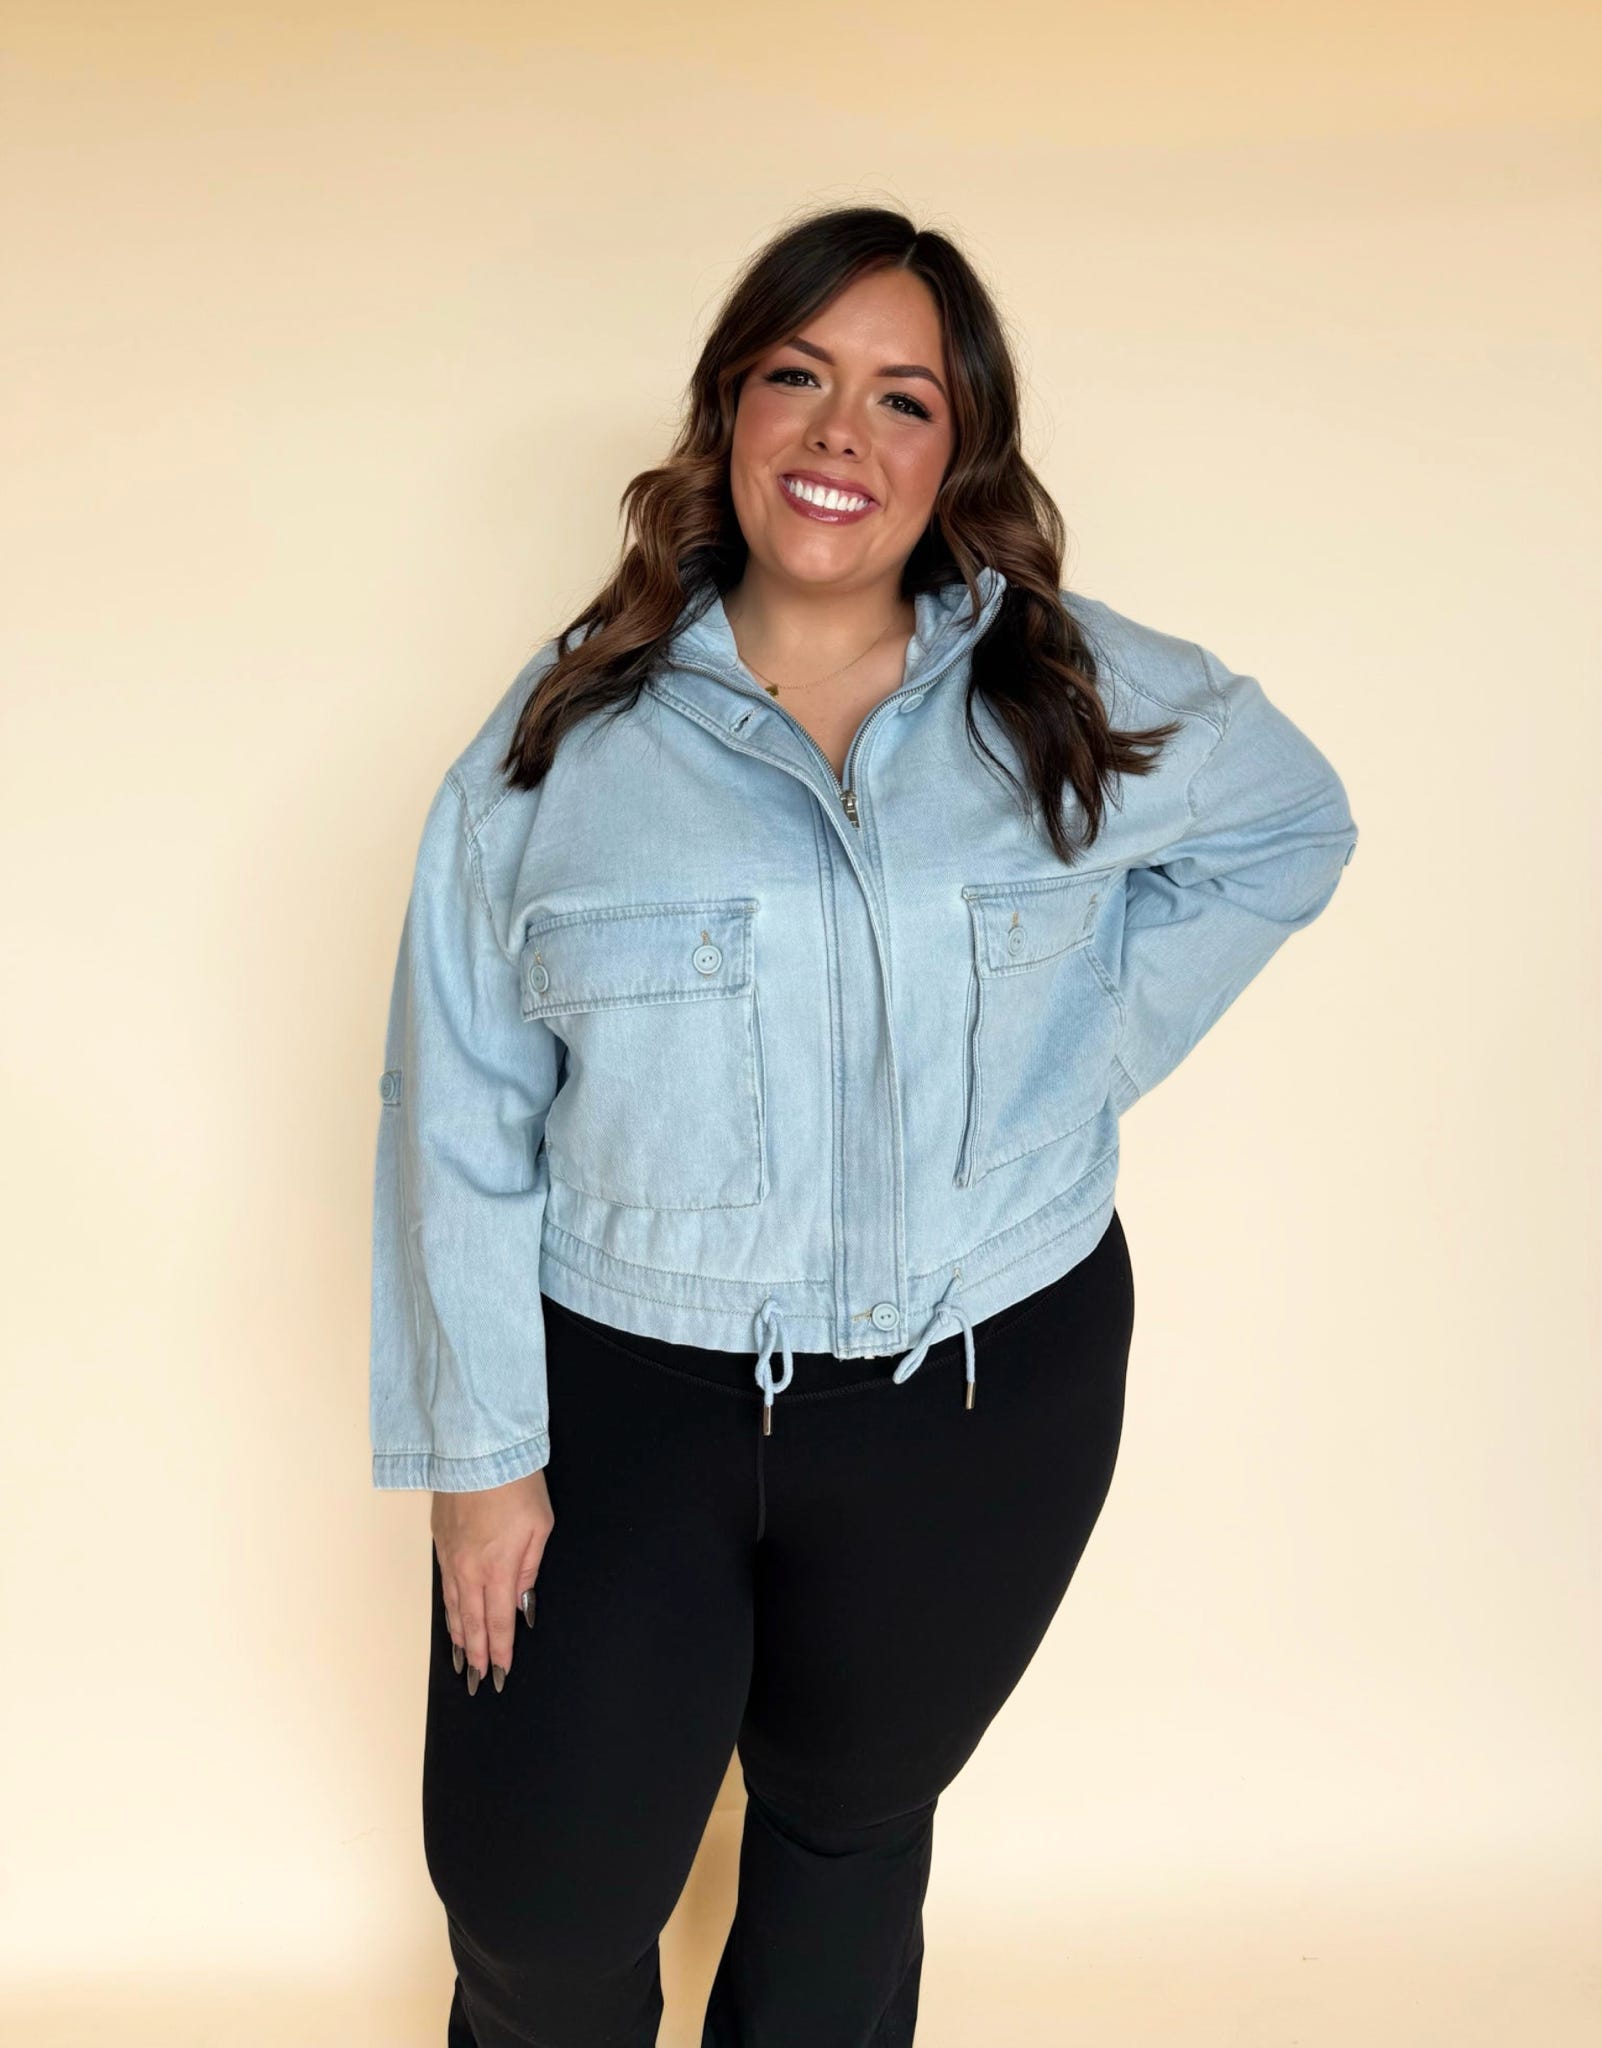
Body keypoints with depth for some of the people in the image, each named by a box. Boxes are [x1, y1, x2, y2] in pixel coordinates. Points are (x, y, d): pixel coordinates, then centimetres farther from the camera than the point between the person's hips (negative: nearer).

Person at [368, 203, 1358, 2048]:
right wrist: (477, 1447, -6)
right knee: (534, 1898, 8)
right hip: (620, 1400, 0)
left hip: (980, 1396, 1)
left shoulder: (1085, 703, -4)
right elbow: (459, 1115, -5)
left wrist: (1079, 1045, -1)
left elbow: (1294, 825, 12)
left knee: (852, 1822, 22)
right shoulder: (568, 733, -7)